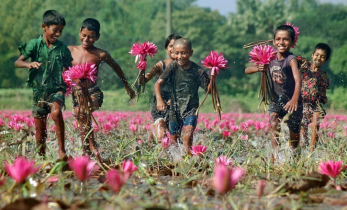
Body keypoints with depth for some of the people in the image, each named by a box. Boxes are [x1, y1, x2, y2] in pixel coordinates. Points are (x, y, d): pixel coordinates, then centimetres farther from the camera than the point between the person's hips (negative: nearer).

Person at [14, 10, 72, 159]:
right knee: (40, 133, 5)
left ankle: (62, 149, -24)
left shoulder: (63, 49, 5)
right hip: (39, 90, 0)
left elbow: (67, 71, 16)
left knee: (56, 113, -32)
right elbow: (17, 62, -8)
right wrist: (29, 64, -29)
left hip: (57, 89, 0)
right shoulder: (34, 45, 0)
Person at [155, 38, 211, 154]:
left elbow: (208, 89, -5)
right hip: (175, 109, 2)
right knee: (173, 142, 13)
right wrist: (159, 100, -29)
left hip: (191, 109, -2)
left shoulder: (198, 71, -12)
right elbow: (158, 83, -14)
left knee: (187, 137, -23)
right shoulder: (173, 67, -9)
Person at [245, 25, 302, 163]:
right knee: (274, 125, -24)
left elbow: (298, 79, -34)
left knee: (294, 134, 10)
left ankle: (293, 155, 38)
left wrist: (295, 99, -49)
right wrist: (257, 68, -23)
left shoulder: (291, 59, -18)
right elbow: (247, 70, 1)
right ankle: (275, 155, -24)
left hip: (291, 102, -3)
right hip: (275, 101, 3)